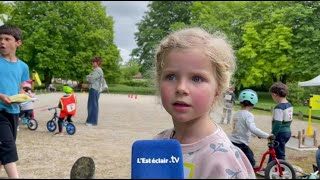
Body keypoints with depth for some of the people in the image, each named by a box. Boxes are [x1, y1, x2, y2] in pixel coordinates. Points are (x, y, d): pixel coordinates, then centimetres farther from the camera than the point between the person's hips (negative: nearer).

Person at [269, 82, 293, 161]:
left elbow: (277, 124, -24)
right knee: (273, 151, 21)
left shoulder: (279, 107, -21)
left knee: (280, 155, 2)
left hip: (280, 133, -9)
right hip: (288, 132, 9)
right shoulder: (289, 105, 6)